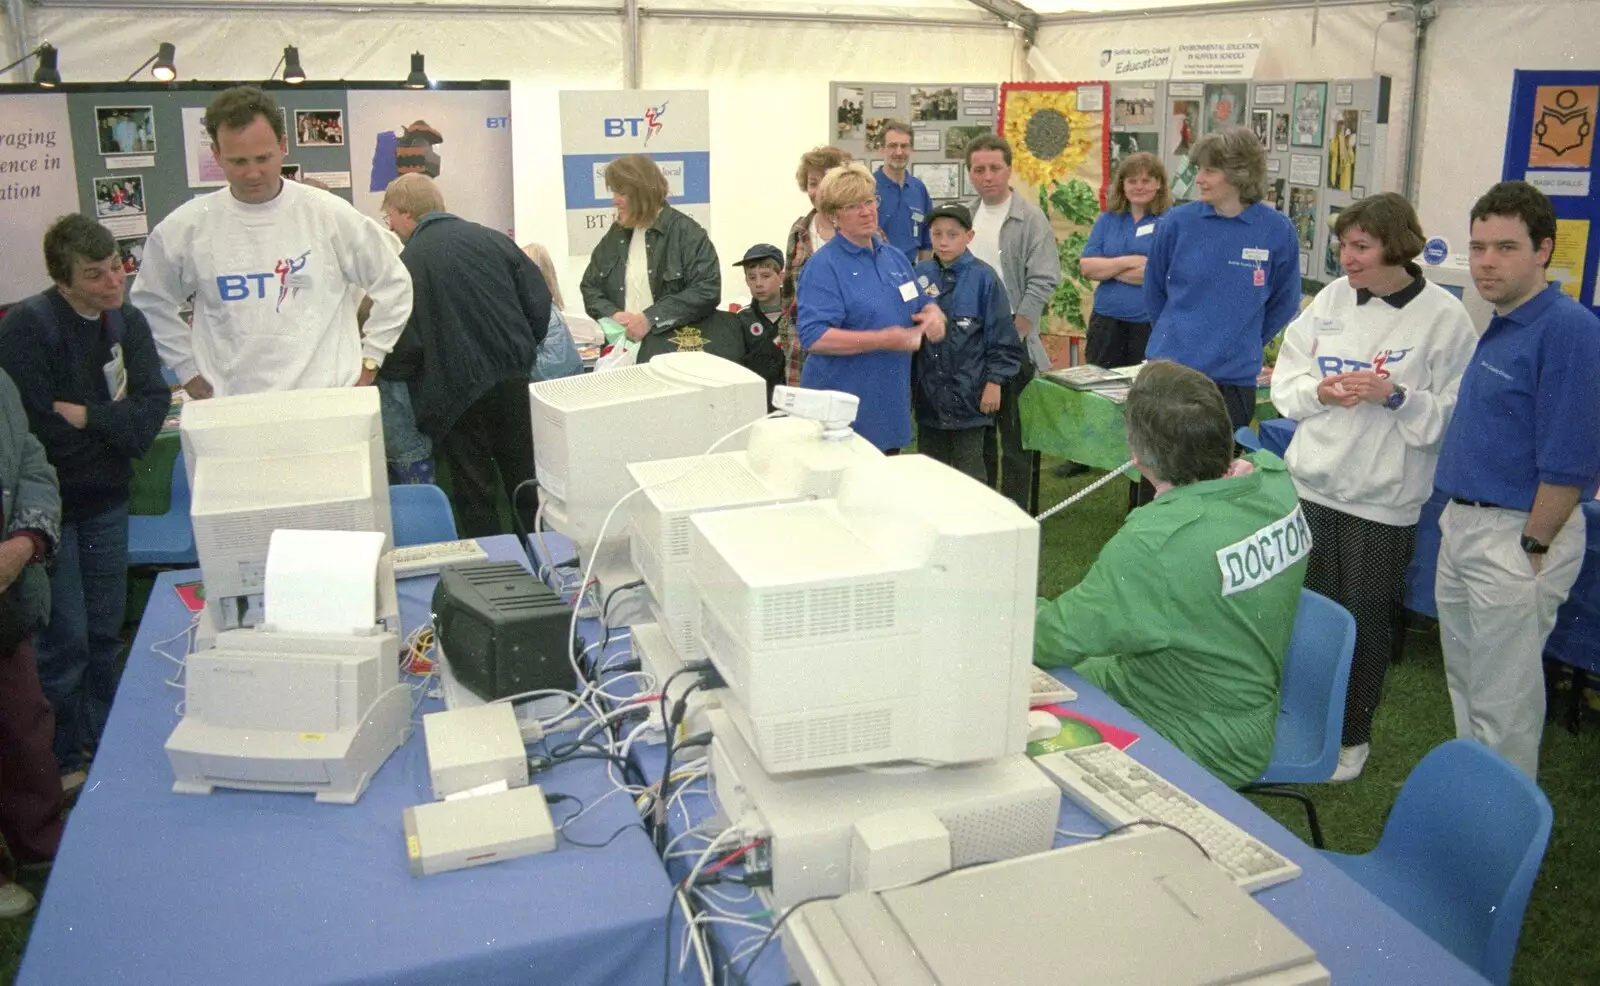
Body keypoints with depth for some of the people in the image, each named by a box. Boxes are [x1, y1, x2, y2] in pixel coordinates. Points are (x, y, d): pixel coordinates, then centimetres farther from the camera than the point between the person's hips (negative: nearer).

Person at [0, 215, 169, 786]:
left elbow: (153, 408, -7)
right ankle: (61, 762, 18)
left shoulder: (128, 322, 0)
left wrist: (86, 416, -21)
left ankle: (105, 744, 31)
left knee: (106, 632, 14)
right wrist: (115, 423, -10)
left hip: (107, 501, 5)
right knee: (65, 640, 0)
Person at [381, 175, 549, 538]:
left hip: (457, 395, -4)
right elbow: (538, 300, 2)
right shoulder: (492, 239, 3)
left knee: (474, 497, 7)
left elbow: (406, 345, -12)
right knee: (525, 482, 15)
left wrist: (392, 373, 7)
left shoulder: (407, 265, -9)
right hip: (514, 382, 4)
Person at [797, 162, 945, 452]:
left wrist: (934, 314, -1)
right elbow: (814, 338, -22)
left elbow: (923, 303, 24)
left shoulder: (895, 257, 12)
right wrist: (883, 340, -26)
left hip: (892, 405, 7)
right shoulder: (824, 266, -11)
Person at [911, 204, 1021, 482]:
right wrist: (908, 380, 10)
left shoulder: (983, 277, -8)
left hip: (968, 393, -4)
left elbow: (1001, 337, -6)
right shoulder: (921, 274, 3)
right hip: (928, 392, 4)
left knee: (969, 470, 5)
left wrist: (994, 382, -9)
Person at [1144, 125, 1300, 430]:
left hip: (1234, 376, 0)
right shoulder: (1177, 222, -4)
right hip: (1168, 370, 1)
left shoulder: (1277, 231, -5)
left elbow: (1284, 304, 8)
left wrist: (1242, 344, 9)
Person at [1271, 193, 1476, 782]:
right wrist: (1320, 391, -15)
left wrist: (1395, 396, -23)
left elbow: (1452, 415, -9)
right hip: (1311, 484, 4)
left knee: (1365, 622, 9)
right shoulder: (1330, 299, 2)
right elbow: (1285, 383, 4)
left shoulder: (1444, 317, -9)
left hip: (1382, 498, -4)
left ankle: (1352, 736, 30)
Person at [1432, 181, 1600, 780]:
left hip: (1517, 533, -9)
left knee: (1503, 703, 2)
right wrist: (1456, 520, 17)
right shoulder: (1497, 328, 12)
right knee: (1466, 682, 21)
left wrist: (1533, 549, -17)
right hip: (1461, 526, 9)